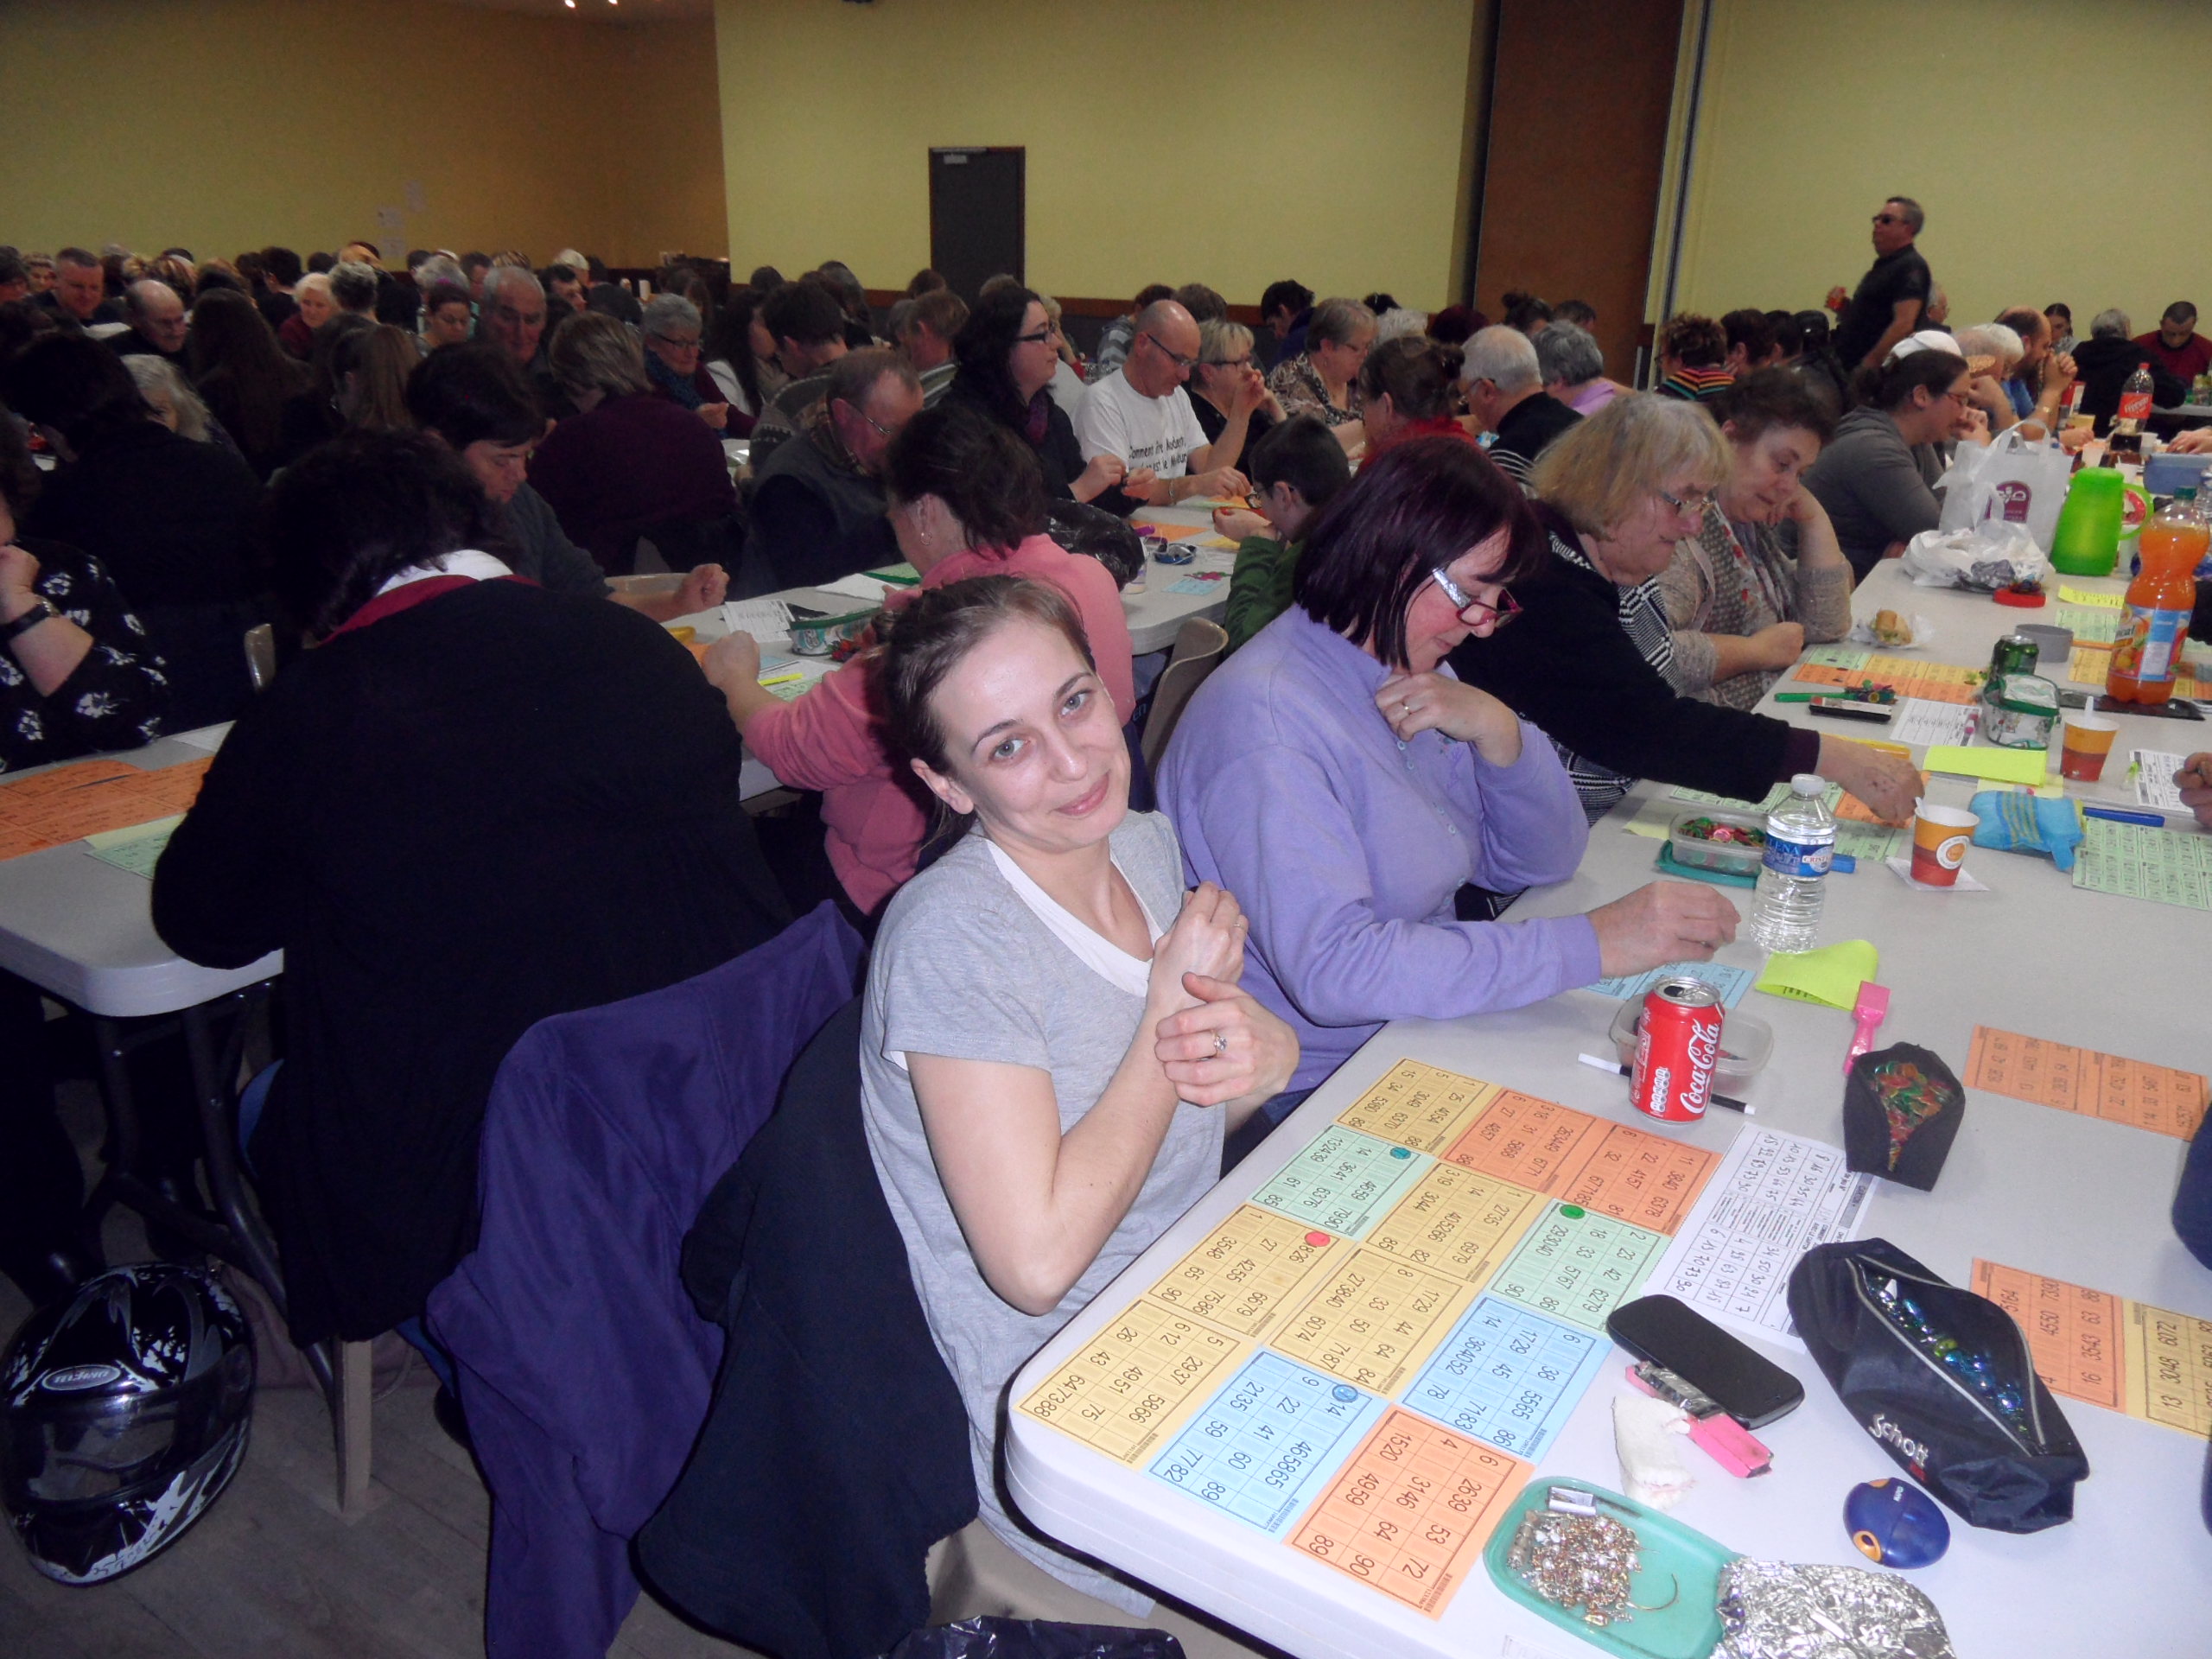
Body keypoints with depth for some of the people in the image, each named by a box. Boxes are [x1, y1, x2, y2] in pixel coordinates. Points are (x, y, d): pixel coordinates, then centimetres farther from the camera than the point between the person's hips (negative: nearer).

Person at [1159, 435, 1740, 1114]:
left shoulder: (1411, 672, 7)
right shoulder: (1268, 726, -22)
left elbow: (1542, 862, 9)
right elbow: (1331, 968, -31)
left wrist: (1496, 730, -11)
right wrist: (1592, 943, -30)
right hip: (1318, 1095, -8)